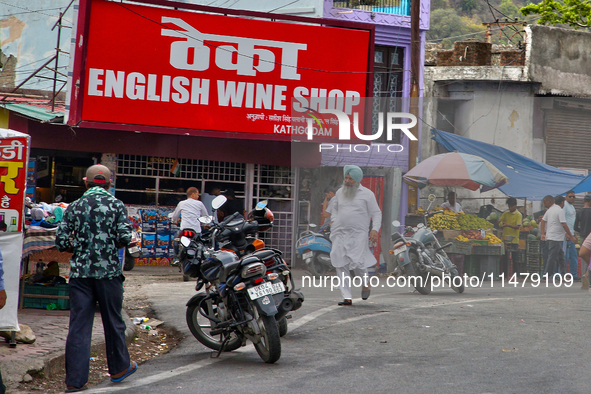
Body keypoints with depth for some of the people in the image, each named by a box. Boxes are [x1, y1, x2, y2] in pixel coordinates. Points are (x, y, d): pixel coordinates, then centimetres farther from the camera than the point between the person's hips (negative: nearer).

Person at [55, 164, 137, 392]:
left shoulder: (74, 207, 3)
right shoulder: (116, 205, -2)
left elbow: (61, 242, -2)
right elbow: (125, 238, -12)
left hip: (80, 272, 2)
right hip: (108, 271, -1)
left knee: (78, 325, 3)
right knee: (113, 321, 14)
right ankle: (119, 367, 30)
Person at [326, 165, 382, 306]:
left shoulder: (367, 194, 2)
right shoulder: (340, 192, 14)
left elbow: (376, 213, 3)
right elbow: (334, 208, 29)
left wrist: (375, 229, -11)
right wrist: (334, 221, 13)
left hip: (358, 233, -4)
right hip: (340, 233, 4)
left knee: (356, 262, -14)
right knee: (341, 265, -4)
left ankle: (365, 282, 20)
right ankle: (347, 297, 1)